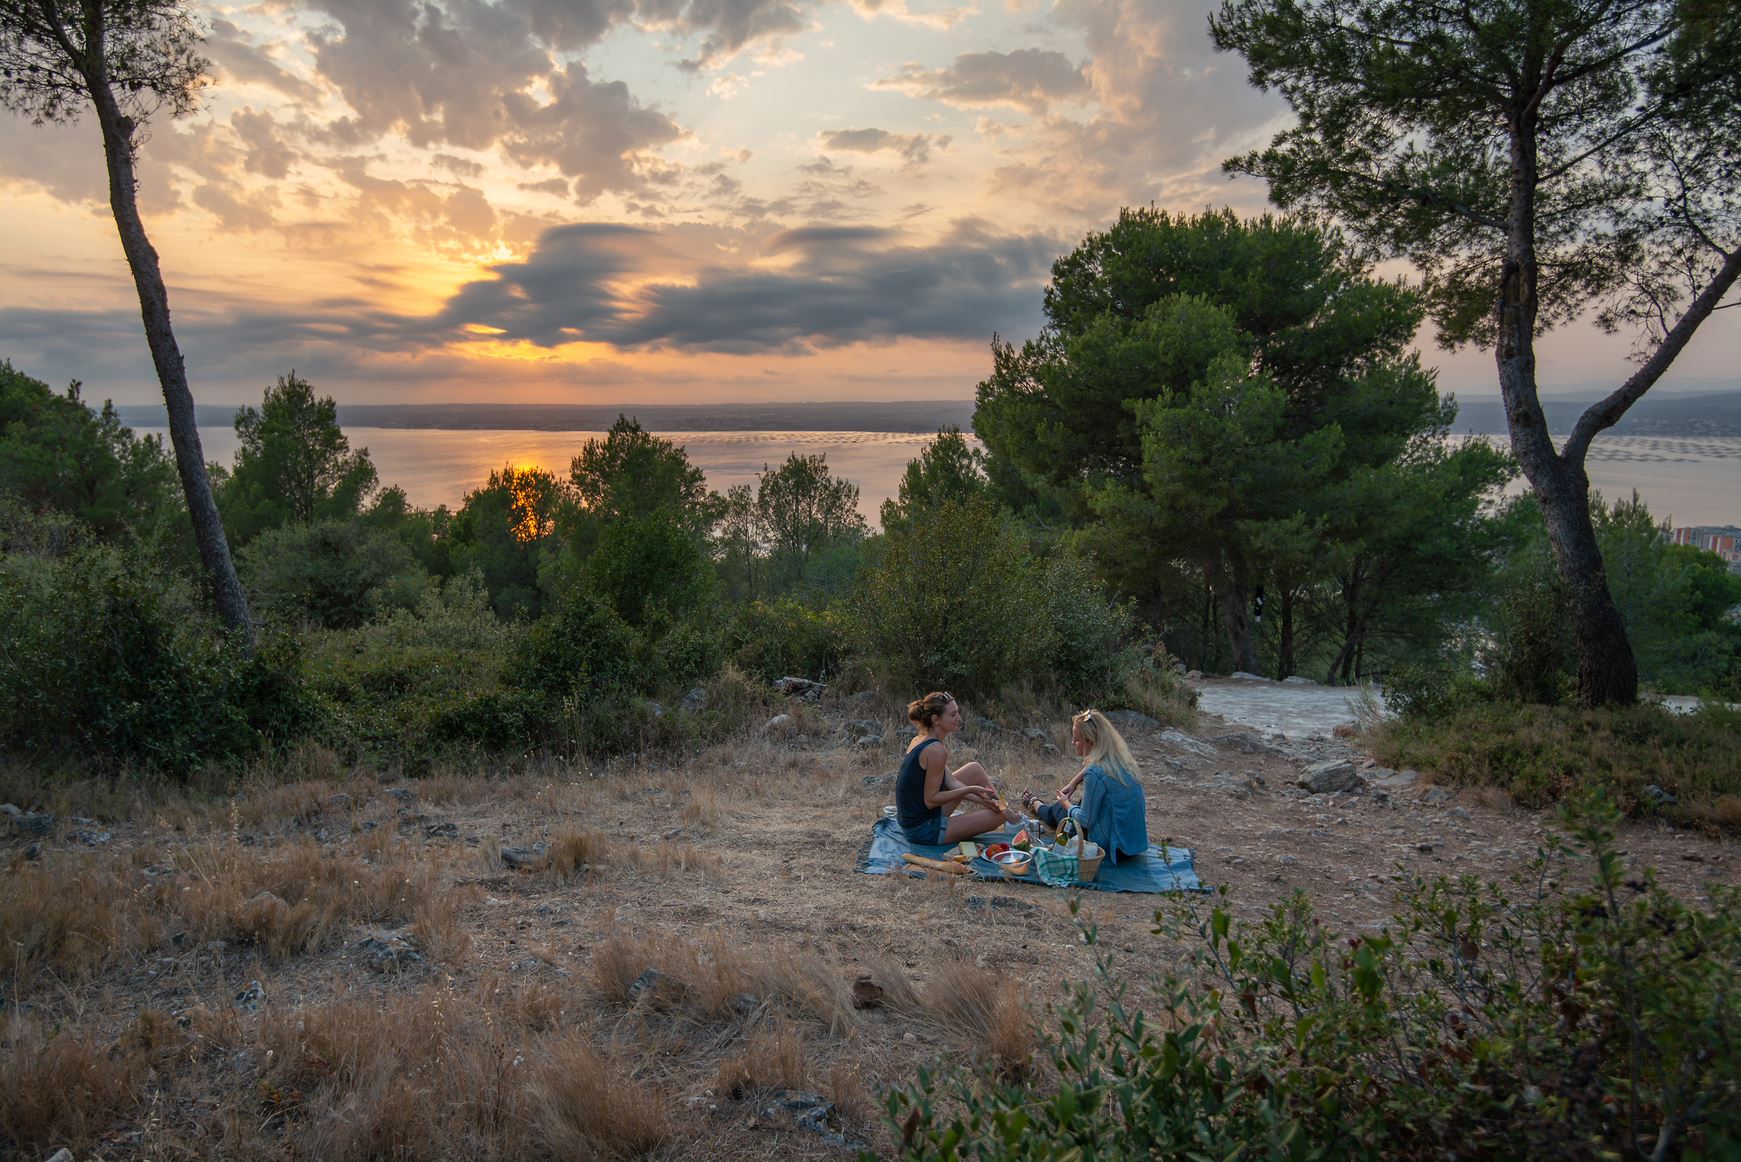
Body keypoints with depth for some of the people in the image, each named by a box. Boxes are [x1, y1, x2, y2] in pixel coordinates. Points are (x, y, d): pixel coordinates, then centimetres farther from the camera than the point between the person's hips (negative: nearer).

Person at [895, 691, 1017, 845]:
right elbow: (930, 800, -23)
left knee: (974, 769, 16)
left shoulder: (920, 740, 4)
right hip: (924, 830, -9)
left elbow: (951, 781, 6)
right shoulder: (936, 750, -24)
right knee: (997, 816, -3)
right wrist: (970, 790, -20)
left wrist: (981, 799, -1)